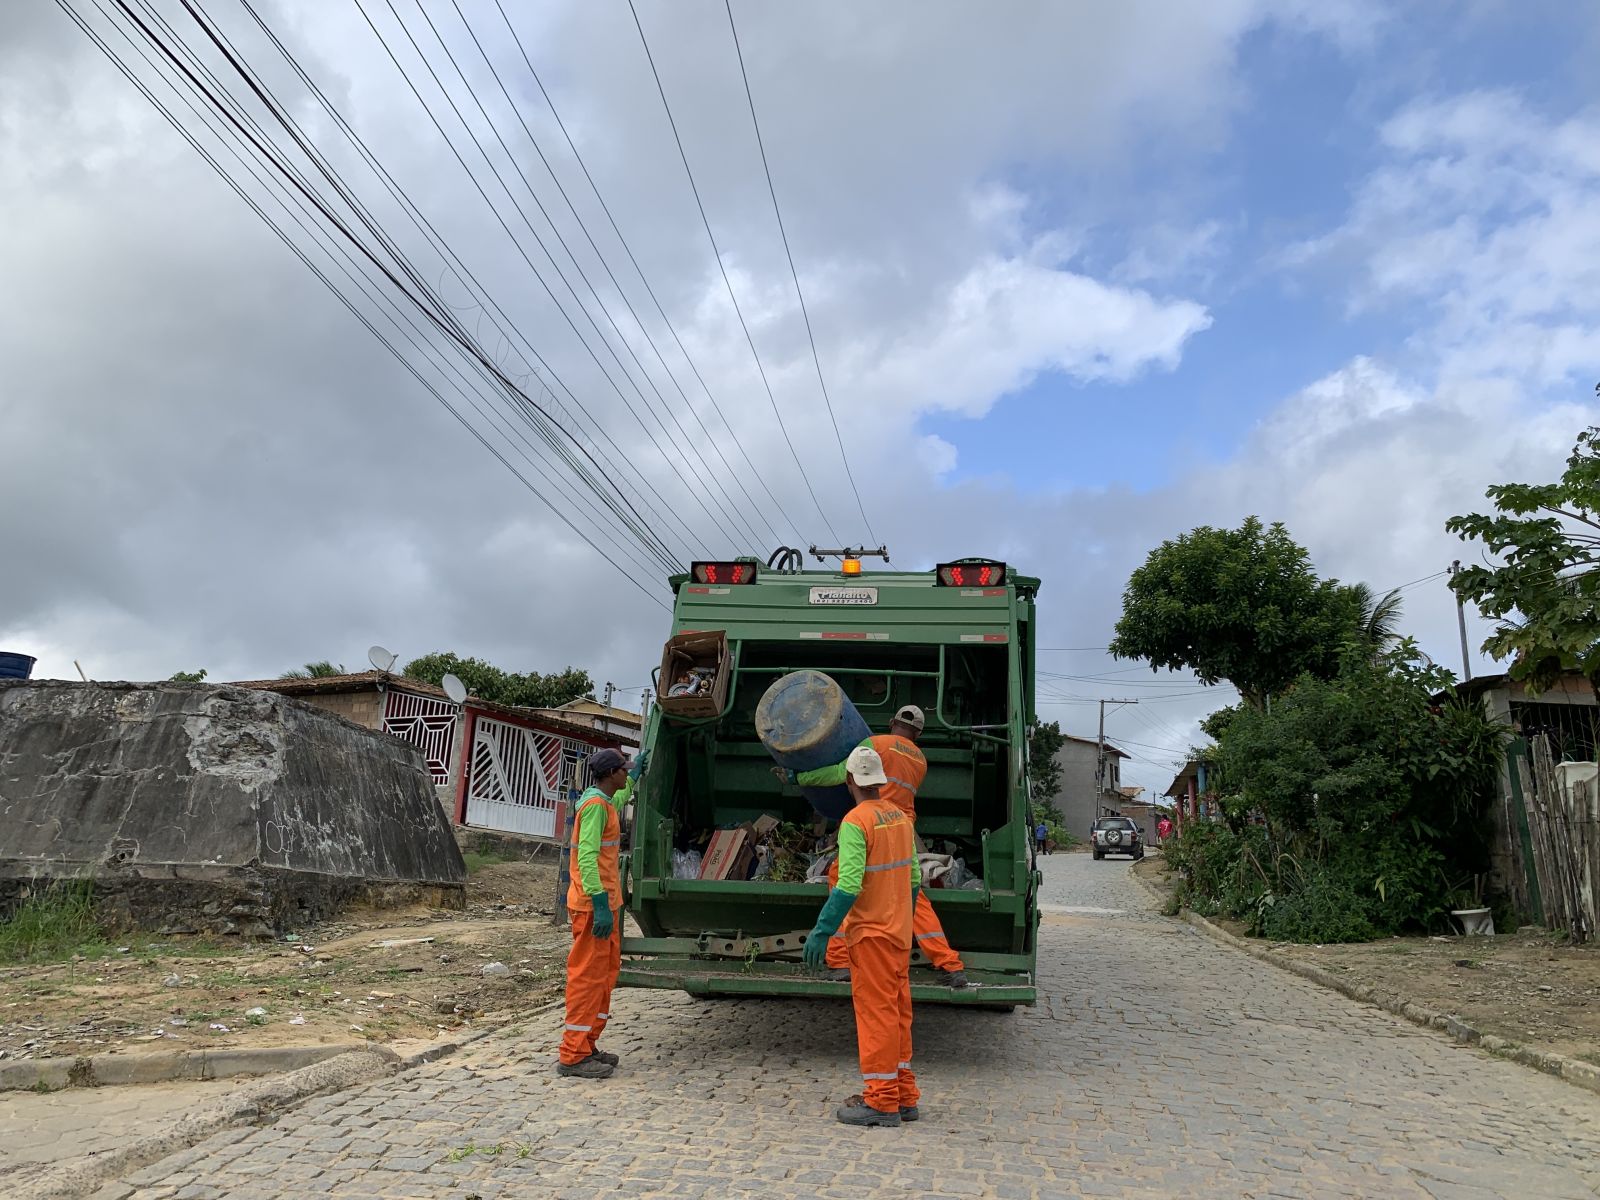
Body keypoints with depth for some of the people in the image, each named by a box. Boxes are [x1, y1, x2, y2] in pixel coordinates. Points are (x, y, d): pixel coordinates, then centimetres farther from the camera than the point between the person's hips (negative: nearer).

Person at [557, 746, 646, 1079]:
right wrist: (600, 903, -28)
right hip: (594, 904, -10)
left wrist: (636, 772, 48)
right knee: (588, 975, -7)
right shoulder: (595, 804, -15)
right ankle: (574, 1056, -2)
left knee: (605, 972, 14)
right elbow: (587, 856, -24)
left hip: (605, 902, 10)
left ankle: (587, 1046, 21)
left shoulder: (605, 802, 15)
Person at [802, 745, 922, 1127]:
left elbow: (849, 885, -23)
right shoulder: (901, 817, 8)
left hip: (870, 932, -8)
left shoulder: (856, 821, -16)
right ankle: (904, 1095, 22)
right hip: (899, 931, 8)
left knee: (876, 1012, -1)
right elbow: (914, 877, 14)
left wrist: (822, 931, -20)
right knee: (898, 1012, 14)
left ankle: (881, 1101, 5)